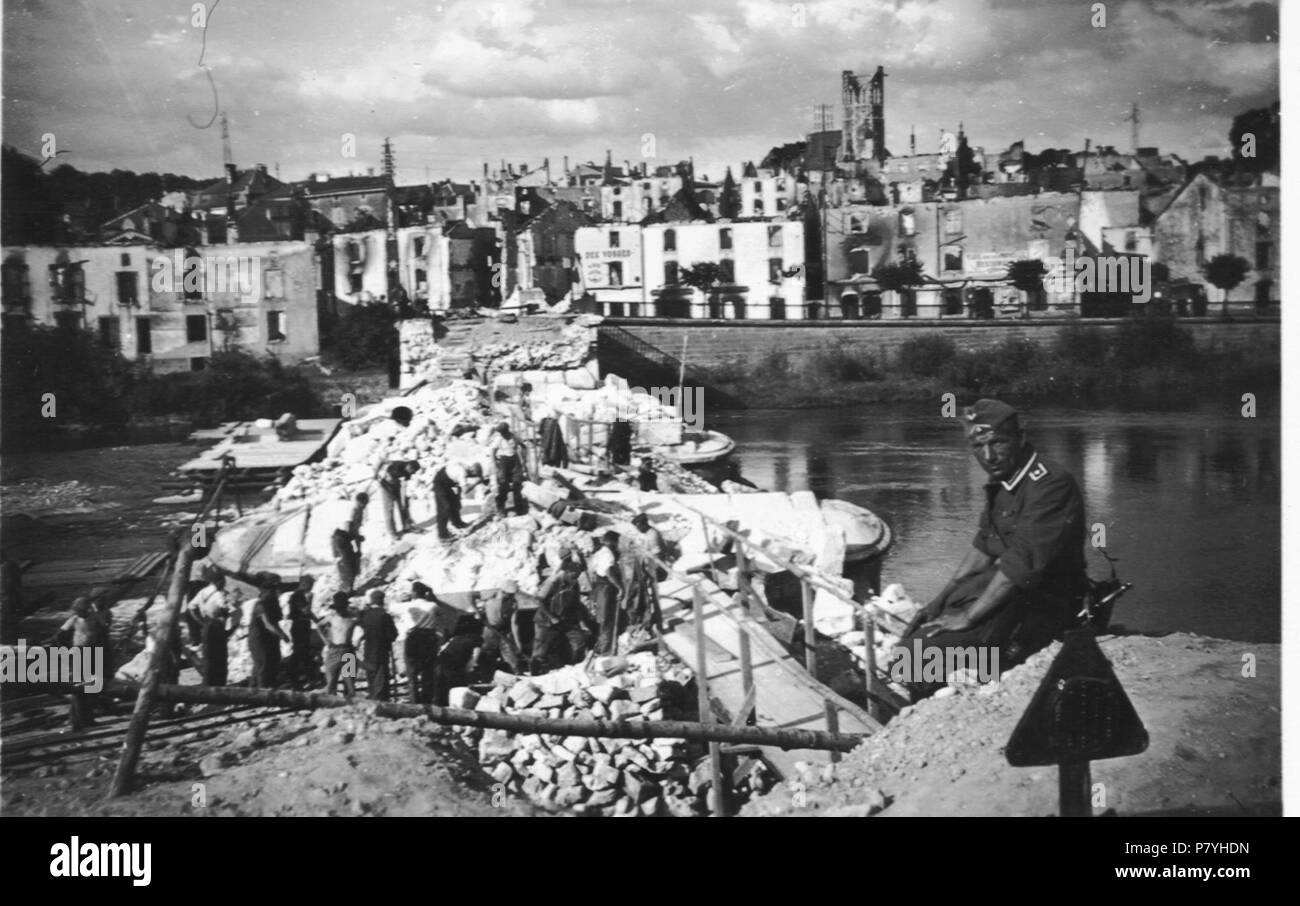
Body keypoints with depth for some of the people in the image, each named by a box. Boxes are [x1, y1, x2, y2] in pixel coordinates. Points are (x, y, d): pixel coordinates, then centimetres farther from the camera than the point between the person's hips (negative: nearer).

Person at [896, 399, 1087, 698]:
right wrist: (943, 597, 7)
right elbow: (983, 547, 18)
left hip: (1043, 603, -10)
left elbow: (1022, 564, -26)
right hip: (1005, 585, 10)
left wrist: (967, 617, -23)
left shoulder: (1050, 485, -22)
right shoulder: (1002, 483, 9)